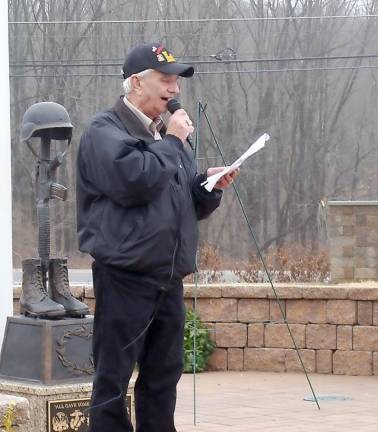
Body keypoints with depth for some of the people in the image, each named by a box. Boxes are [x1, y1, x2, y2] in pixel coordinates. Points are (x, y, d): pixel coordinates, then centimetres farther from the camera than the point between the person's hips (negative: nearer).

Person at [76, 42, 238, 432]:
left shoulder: (167, 135, 19)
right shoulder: (105, 132, -6)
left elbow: (191, 206, 23)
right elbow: (132, 180, -25)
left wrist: (210, 185, 2)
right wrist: (171, 143, -12)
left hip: (169, 278, 8)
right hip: (125, 275, -8)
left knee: (163, 377, 12)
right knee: (113, 379, -4)